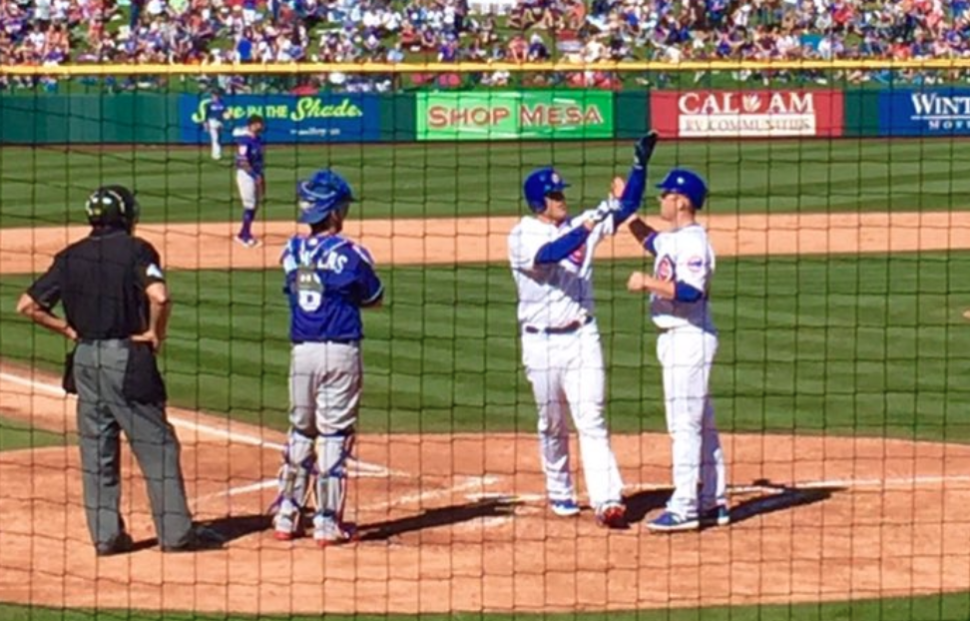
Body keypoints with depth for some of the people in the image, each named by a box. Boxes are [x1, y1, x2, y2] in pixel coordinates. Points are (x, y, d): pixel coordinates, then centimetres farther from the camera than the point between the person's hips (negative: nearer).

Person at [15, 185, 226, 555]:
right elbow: (158, 296, -25)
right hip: (128, 358, -5)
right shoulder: (135, 250, -7)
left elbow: (27, 306, 5)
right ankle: (176, 532, 4)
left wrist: (68, 330, 10)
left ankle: (105, 534, 11)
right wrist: (155, 333, -9)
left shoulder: (70, 257, 6)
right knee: (156, 446, 2)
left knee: (96, 451, 10)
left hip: (85, 359, 5)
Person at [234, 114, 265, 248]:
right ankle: (246, 236, 3)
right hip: (246, 174, -9)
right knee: (249, 205, -6)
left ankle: (243, 235, 21)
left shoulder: (257, 138, 10)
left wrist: (262, 178, 17)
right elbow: (243, 161, -22)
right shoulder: (244, 139, -17)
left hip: (256, 175, 9)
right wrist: (255, 176, -24)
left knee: (255, 205, 11)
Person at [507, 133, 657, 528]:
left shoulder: (580, 226, 6)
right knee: (552, 425, 11)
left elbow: (628, 206, 4)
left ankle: (607, 500, -16)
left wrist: (640, 164, -8)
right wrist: (590, 225, -34)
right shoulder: (522, 236, -7)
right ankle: (559, 492, 29)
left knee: (591, 421, -8)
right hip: (540, 342, -2)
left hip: (581, 336, 2)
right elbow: (549, 254, -27)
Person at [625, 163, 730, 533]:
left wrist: (647, 283, -20)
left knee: (685, 424, -10)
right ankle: (714, 502, 19)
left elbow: (690, 291, -28)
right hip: (676, 339, 10)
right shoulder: (672, 239, 13)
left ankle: (684, 508, -10)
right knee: (701, 424, 13)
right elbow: (648, 239, 35)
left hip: (690, 339, -10)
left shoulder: (693, 242, -17)